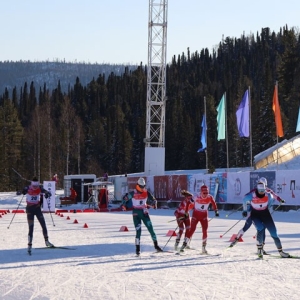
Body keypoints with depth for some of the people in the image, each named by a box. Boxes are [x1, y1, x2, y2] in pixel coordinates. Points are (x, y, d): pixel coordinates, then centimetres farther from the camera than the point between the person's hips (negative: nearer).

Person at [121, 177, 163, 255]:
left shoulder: (146, 193, 1)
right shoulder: (133, 193, -8)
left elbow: (153, 199, 8)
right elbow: (125, 198, 0)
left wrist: (154, 204, -12)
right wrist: (124, 205, -13)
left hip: (144, 212, 3)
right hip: (136, 213, -3)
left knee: (150, 228, -2)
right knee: (138, 230, -9)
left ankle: (156, 245, 6)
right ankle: (138, 248, -1)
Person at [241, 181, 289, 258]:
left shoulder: (268, 195, -15)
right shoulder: (251, 196, -21)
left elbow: (271, 200, 10)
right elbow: (244, 200, 1)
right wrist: (245, 210, 12)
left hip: (265, 214, 3)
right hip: (255, 215, -2)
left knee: (274, 232, -2)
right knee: (261, 229, -29)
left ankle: (280, 251, 8)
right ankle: (259, 248, -11)